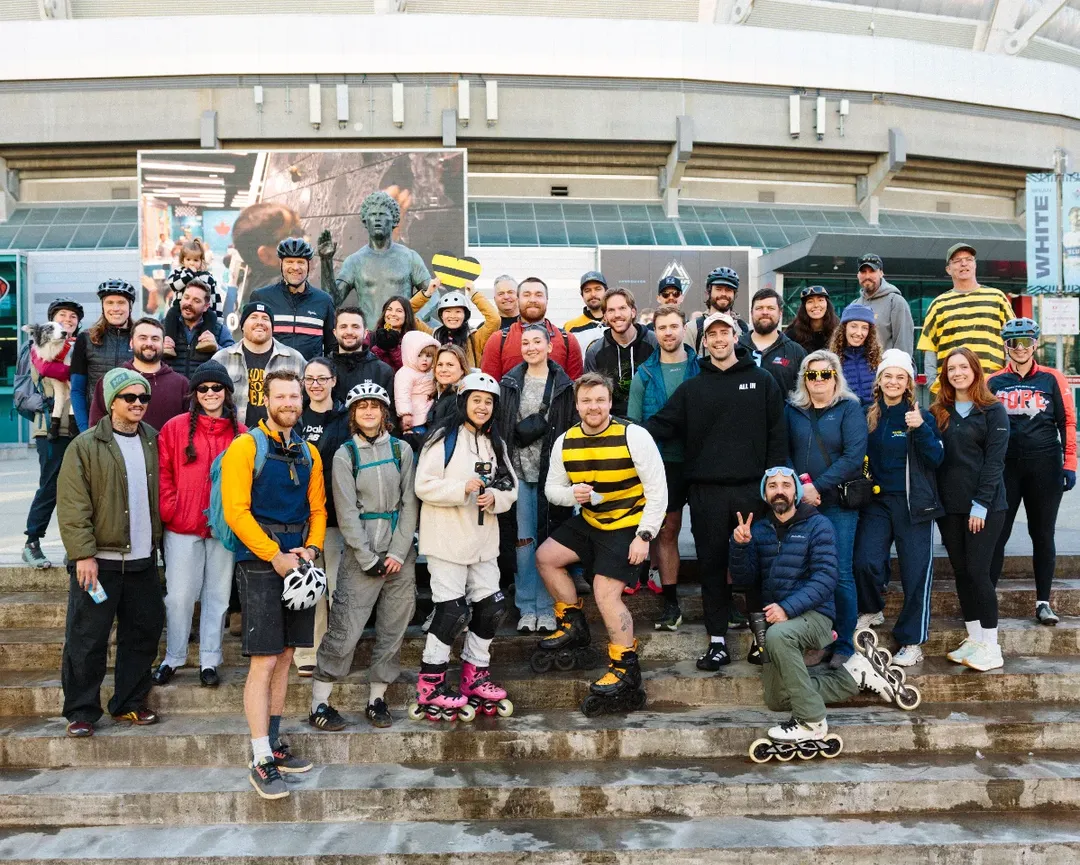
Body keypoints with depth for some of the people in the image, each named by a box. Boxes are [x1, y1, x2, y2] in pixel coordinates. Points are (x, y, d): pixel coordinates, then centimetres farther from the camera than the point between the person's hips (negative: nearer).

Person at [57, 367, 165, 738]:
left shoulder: (153, 441, 9)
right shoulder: (85, 446, -6)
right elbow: (72, 505, -11)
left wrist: (155, 539, 11)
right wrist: (83, 554, -17)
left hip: (142, 560, 5)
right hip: (98, 561, -5)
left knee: (144, 632, 10)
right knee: (87, 638, 1)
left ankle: (129, 704, 24)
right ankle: (81, 712, 13)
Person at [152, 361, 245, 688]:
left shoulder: (241, 434, 3)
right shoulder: (175, 428, -1)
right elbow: (162, 474, -1)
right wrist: (170, 511, -8)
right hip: (182, 528, -1)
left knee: (217, 596, 9)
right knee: (179, 596, 4)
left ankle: (210, 661, 20)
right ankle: (173, 658, 21)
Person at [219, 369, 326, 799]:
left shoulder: (309, 453, 12)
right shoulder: (245, 447, -7)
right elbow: (236, 510, -13)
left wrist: (311, 548, -4)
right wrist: (275, 556, -15)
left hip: (298, 565, 6)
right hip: (260, 564, -6)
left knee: (284, 657, 13)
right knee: (263, 662, -6)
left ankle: (273, 743, 25)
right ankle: (261, 761, -1)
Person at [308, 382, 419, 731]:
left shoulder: (401, 449, 8)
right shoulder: (345, 455, 1)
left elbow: (409, 504, 3)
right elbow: (347, 512, -4)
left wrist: (398, 552, -7)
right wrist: (369, 559, -10)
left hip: (399, 554, 3)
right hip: (361, 554, -3)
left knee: (393, 630, 6)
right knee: (345, 629, -6)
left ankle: (376, 699, 18)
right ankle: (319, 704, 4)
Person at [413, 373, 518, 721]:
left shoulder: (495, 443, 15)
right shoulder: (444, 438, -7)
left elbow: (511, 487, 14)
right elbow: (424, 486, -14)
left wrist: (495, 498, -7)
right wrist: (463, 489, -24)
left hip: (483, 539, 7)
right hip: (447, 539, -7)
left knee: (492, 607, 8)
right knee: (452, 610, -8)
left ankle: (474, 676, 25)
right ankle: (430, 686, 5)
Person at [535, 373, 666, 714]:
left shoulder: (633, 436, -19)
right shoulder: (565, 442, -3)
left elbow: (657, 490, -16)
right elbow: (552, 488, 5)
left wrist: (644, 536, -20)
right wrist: (571, 493, -19)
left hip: (628, 526, -7)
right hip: (589, 521, 7)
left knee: (606, 593, -14)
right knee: (545, 557, 3)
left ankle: (626, 669, -1)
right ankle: (574, 625, 20)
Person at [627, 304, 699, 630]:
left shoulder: (702, 368, 2)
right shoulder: (645, 374, 6)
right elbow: (633, 423, 6)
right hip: (662, 462, 2)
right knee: (667, 530, 8)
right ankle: (670, 602, 17)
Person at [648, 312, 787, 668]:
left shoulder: (762, 381, 7)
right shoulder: (692, 388, 10)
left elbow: (777, 434, 4)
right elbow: (663, 425, 1)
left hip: (752, 489, -1)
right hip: (707, 491, 1)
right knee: (712, 565, 5)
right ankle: (717, 641, 13)